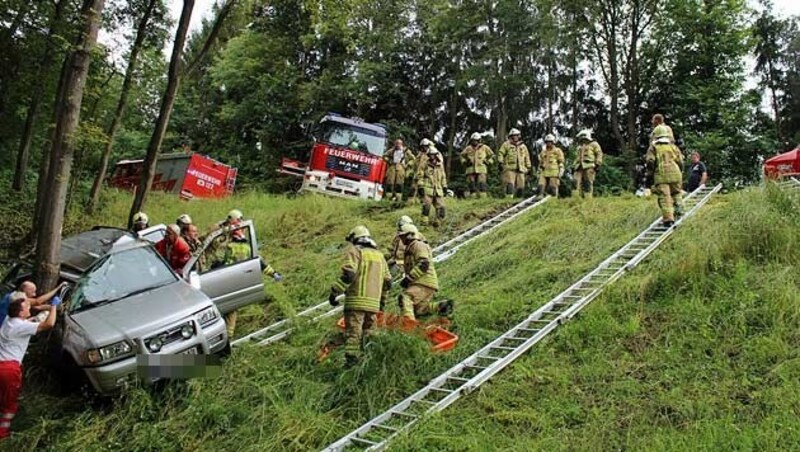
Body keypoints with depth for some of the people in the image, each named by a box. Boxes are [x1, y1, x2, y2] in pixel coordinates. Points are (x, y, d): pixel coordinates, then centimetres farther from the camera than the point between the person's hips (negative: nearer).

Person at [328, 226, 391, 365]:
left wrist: (334, 292, -10)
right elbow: (387, 281, 22)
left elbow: (348, 274, -14)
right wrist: (382, 300, 34)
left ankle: (351, 362, -13)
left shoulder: (354, 251, 1)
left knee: (353, 333, -6)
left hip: (356, 301, -5)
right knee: (367, 334, 17)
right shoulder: (379, 255, 22)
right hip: (373, 303, 6)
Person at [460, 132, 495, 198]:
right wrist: (464, 161, 6)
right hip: (470, 170, 2)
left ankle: (483, 197, -12)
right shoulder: (468, 148, 12)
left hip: (481, 170, -2)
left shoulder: (484, 148, 8)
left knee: (481, 184, -12)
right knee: (471, 185, 1)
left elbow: (492, 156, 17)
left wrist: (488, 162, 3)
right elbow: (462, 155, 24)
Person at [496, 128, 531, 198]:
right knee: (510, 184, -18)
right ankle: (509, 198, -22)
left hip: (521, 169, 4)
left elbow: (527, 158, 23)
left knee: (520, 186, 3)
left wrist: (528, 167, 18)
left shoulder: (523, 147, 19)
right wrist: (501, 163, -9)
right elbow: (500, 153, 2)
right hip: (510, 169, -4)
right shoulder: (506, 144, 8)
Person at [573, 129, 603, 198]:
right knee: (577, 183, -9)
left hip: (589, 167, -6)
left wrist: (598, 164, -11)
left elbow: (599, 154, 2)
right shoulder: (580, 146, 30)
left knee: (588, 184, -14)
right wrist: (573, 167, 19)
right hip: (579, 167, 6)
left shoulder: (594, 144, 11)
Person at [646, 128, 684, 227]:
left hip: (661, 175, -2)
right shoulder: (673, 146, 15)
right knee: (676, 193, 25)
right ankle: (677, 205, 4)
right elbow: (680, 161, 6)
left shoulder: (653, 148, 9)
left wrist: (653, 169, 12)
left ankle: (668, 218, -14)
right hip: (674, 173, 2)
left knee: (664, 197, -6)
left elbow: (650, 160, -4)